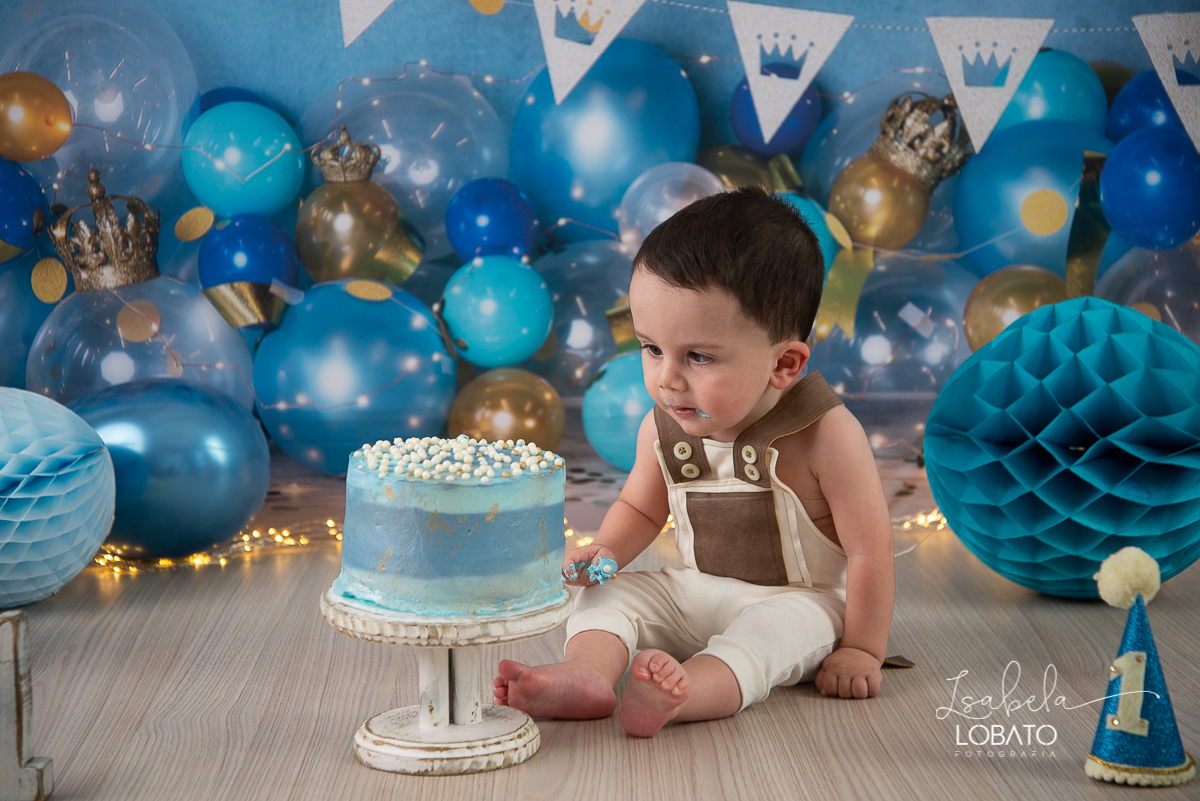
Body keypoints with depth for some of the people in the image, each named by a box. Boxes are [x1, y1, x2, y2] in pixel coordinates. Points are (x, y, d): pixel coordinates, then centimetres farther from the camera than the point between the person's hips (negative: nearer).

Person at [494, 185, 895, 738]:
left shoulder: (824, 435, -23)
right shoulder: (662, 428, -7)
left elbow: (869, 548, -16)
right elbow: (640, 506, 13)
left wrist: (860, 651, -13)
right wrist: (604, 552, -8)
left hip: (801, 602, -5)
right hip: (697, 595, 6)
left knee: (776, 628, -36)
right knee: (607, 593, -12)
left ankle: (687, 691, -62)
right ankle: (586, 674, -42)